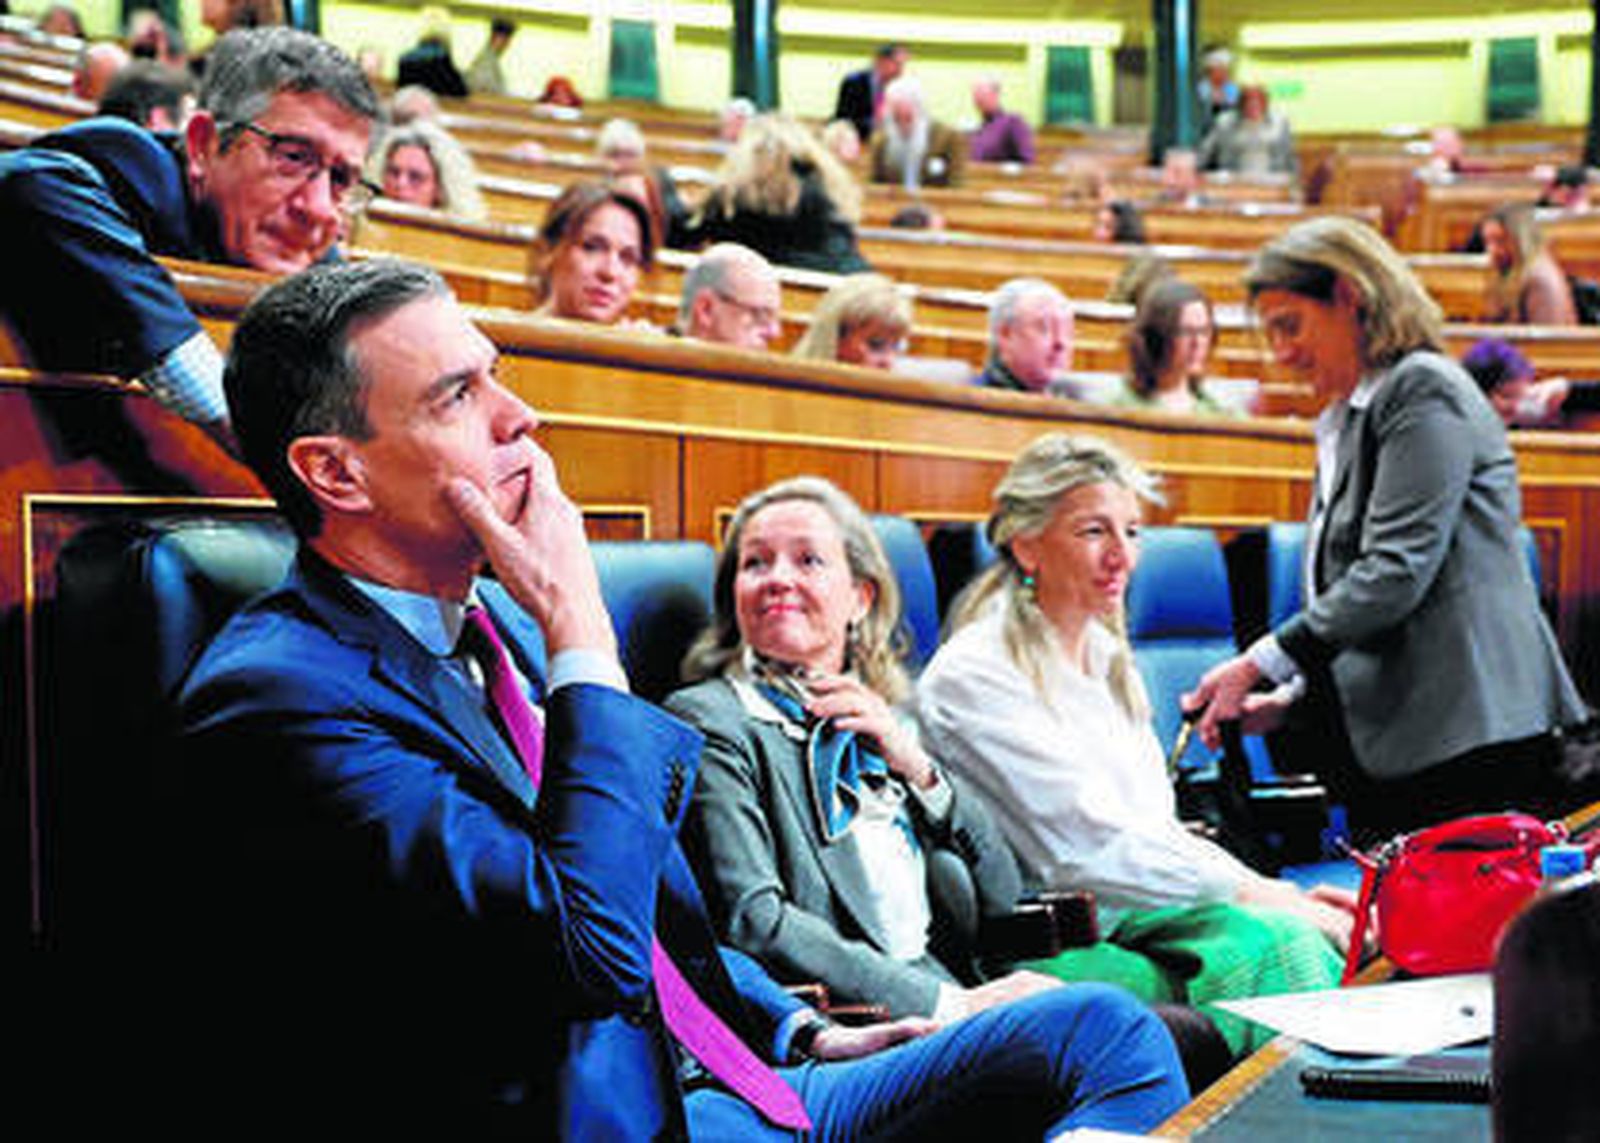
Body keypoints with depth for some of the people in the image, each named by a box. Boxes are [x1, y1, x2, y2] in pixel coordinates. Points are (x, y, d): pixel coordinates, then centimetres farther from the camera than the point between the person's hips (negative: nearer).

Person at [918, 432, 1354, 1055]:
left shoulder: (1108, 658, 18)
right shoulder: (971, 676, -9)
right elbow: (1089, 847, -16)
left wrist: (1279, 891, 1)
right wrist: (1262, 896, -17)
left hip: (1138, 921, 8)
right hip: (1051, 950, -7)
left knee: (1305, 935, -21)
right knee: (1273, 943, -29)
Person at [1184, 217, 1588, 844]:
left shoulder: (1424, 391, -6)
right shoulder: (1344, 421, 23)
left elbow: (1396, 573, -16)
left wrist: (1262, 663, -14)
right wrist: (1292, 695, 10)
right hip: (1388, 749, 9)